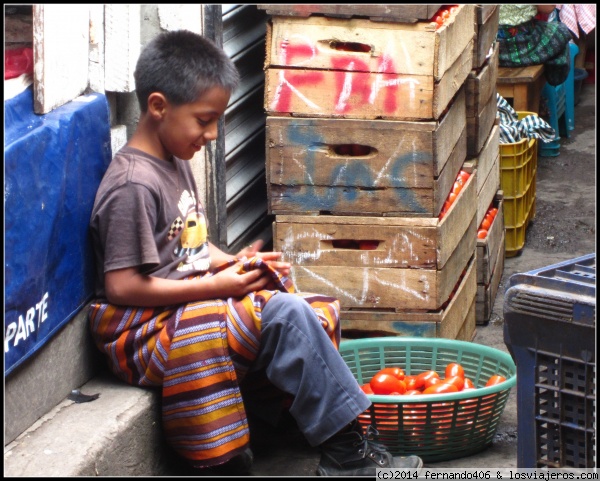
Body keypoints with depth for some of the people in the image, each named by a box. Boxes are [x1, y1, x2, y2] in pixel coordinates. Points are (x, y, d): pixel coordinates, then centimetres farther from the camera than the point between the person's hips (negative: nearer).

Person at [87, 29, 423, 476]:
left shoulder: (175, 163, 13)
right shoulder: (134, 185, -18)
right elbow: (121, 287, -22)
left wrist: (232, 263, 1)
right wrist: (215, 285, -18)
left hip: (193, 305, 10)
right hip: (150, 329, -10)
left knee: (318, 313, -3)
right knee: (285, 314, -23)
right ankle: (346, 451, -14)